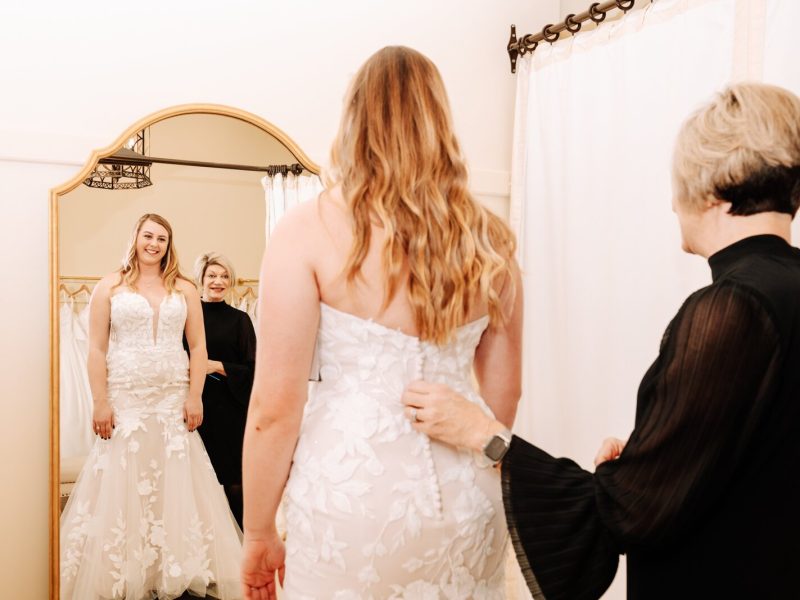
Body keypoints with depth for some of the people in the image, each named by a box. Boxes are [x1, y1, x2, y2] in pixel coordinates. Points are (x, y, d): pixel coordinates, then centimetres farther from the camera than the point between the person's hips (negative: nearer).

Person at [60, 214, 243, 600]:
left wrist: (194, 398, -2)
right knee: (122, 486, 1)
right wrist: (100, 403, -8)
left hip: (174, 400, 2)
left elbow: (198, 347, 7)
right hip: (125, 401, -1)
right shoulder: (110, 287, 5)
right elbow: (96, 349, 0)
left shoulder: (184, 289, 9)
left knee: (176, 485, 2)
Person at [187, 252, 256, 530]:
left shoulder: (239, 319, 5)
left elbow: (252, 369, 1)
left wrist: (218, 367, -11)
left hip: (231, 410, -1)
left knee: (233, 481, -1)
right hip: (196, 406, 1)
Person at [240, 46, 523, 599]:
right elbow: (504, 392, 9)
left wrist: (259, 534, 0)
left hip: (353, 493, -3)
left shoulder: (310, 229, -10)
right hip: (467, 497, 4)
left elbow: (276, 407, -12)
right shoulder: (489, 240, 1)